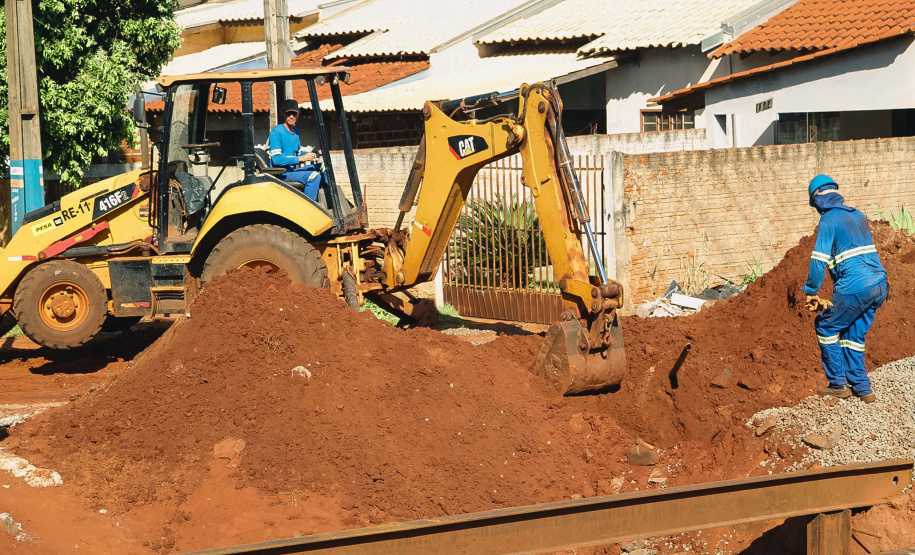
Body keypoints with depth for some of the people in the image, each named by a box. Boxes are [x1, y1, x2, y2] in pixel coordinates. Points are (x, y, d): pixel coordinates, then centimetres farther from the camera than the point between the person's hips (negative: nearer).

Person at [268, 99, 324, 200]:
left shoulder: (295, 131, 15)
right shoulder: (276, 132, -13)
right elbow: (276, 159, -21)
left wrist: (313, 154, 5)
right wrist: (301, 158, -24)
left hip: (293, 170, 9)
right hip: (281, 173, -9)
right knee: (314, 176, -27)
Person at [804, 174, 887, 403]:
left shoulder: (828, 220, -6)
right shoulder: (858, 216, 17)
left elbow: (819, 261, -13)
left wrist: (810, 292, -3)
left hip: (855, 288, -7)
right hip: (879, 285, 7)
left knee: (825, 327, 12)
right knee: (854, 336, 20)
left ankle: (838, 384, 12)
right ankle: (861, 388, 18)